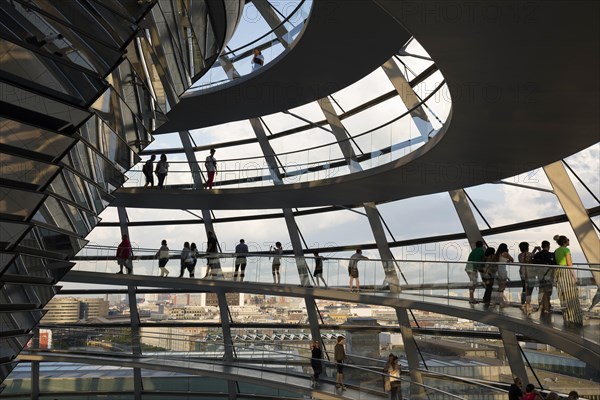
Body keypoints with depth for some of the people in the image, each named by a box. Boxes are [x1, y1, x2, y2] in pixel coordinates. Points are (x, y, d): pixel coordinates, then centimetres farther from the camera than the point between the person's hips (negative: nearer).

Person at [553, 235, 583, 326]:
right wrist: (574, 276, -9)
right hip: (567, 272, -7)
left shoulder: (556, 251, 14)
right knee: (571, 296, -5)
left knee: (564, 296, 9)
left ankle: (567, 318, 12)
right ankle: (575, 318, -6)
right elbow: (569, 264, -12)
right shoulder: (566, 250, -9)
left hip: (558, 273, 7)